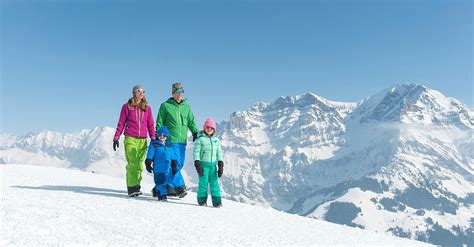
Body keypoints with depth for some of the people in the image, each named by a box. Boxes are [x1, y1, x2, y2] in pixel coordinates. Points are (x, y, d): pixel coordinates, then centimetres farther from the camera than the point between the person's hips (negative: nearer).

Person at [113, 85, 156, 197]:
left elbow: (150, 125, 15)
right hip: (130, 139, -3)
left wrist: (153, 139, 7)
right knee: (132, 163, -12)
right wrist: (116, 137, 3)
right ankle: (132, 188, -10)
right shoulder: (127, 107, 7)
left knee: (139, 164, 1)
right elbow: (121, 123, 8)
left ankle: (136, 186, 9)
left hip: (142, 140, 3)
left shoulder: (147, 108, 13)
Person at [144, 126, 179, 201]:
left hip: (167, 169, 5)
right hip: (158, 169, -5)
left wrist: (174, 166, 17)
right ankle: (163, 195, -5)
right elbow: (149, 156, -1)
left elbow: (173, 158, 19)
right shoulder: (154, 145, 0)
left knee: (165, 181, 11)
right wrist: (148, 165, -5)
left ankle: (156, 191, 32)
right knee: (160, 182, -9)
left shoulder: (169, 146, 14)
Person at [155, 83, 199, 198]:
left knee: (179, 164, 6)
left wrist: (195, 132, -2)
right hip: (170, 140, -5)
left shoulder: (186, 107, 15)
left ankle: (168, 187, 18)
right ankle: (180, 187, -15)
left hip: (182, 141, 5)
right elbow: (159, 123, 4)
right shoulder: (165, 106, 3)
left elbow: (191, 122, 15)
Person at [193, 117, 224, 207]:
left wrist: (221, 165, 6)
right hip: (203, 164, -4)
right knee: (203, 183, -1)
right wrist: (197, 165, -13)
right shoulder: (200, 139, -4)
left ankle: (216, 201, 5)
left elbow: (219, 152, 11)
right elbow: (196, 152, -6)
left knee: (215, 183, 2)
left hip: (213, 165, 4)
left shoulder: (216, 140, 10)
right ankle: (202, 200, 13)